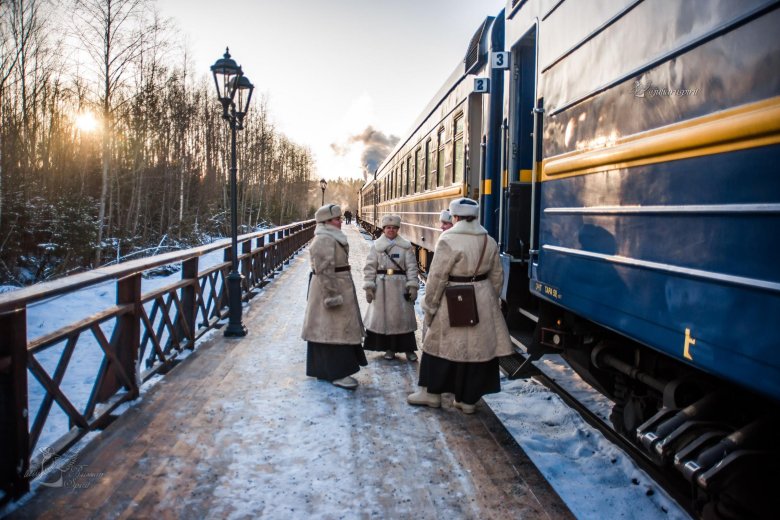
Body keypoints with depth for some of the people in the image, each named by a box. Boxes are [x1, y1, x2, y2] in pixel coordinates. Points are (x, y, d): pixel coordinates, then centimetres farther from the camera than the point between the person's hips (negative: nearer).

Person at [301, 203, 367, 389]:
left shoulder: (333, 237, 15)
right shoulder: (323, 240, -18)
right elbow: (324, 271, -23)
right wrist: (332, 295, -24)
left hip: (339, 287, 11)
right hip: (329, 288, -11)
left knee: (330, 329, 15)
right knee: (333, 330, -6)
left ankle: (325, 370, 24)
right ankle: (337, 374, -1)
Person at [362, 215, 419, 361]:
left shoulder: (406, 246, 3)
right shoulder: (376, 245, 4)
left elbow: (412, 267, 0)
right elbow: (369, 267, 2)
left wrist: (412, 286, -7)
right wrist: (368, 287, -4)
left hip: (400, 286, 0)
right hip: (381, 287, 1)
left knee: (403, 316, 3)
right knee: (383, 316, 5)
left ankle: (408, 349, 14)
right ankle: (389, 348, 19)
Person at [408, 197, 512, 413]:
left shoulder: (449, 240, -13)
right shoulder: (489, 241, 6)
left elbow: (437, 277, -13)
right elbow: (497, 276, 12)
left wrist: (430, 306, -4)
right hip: (483, 302, 5)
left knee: (442, 345, 10)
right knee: (478, 348, 11)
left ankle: (432, 393, 23)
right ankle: (467, 400, 20)